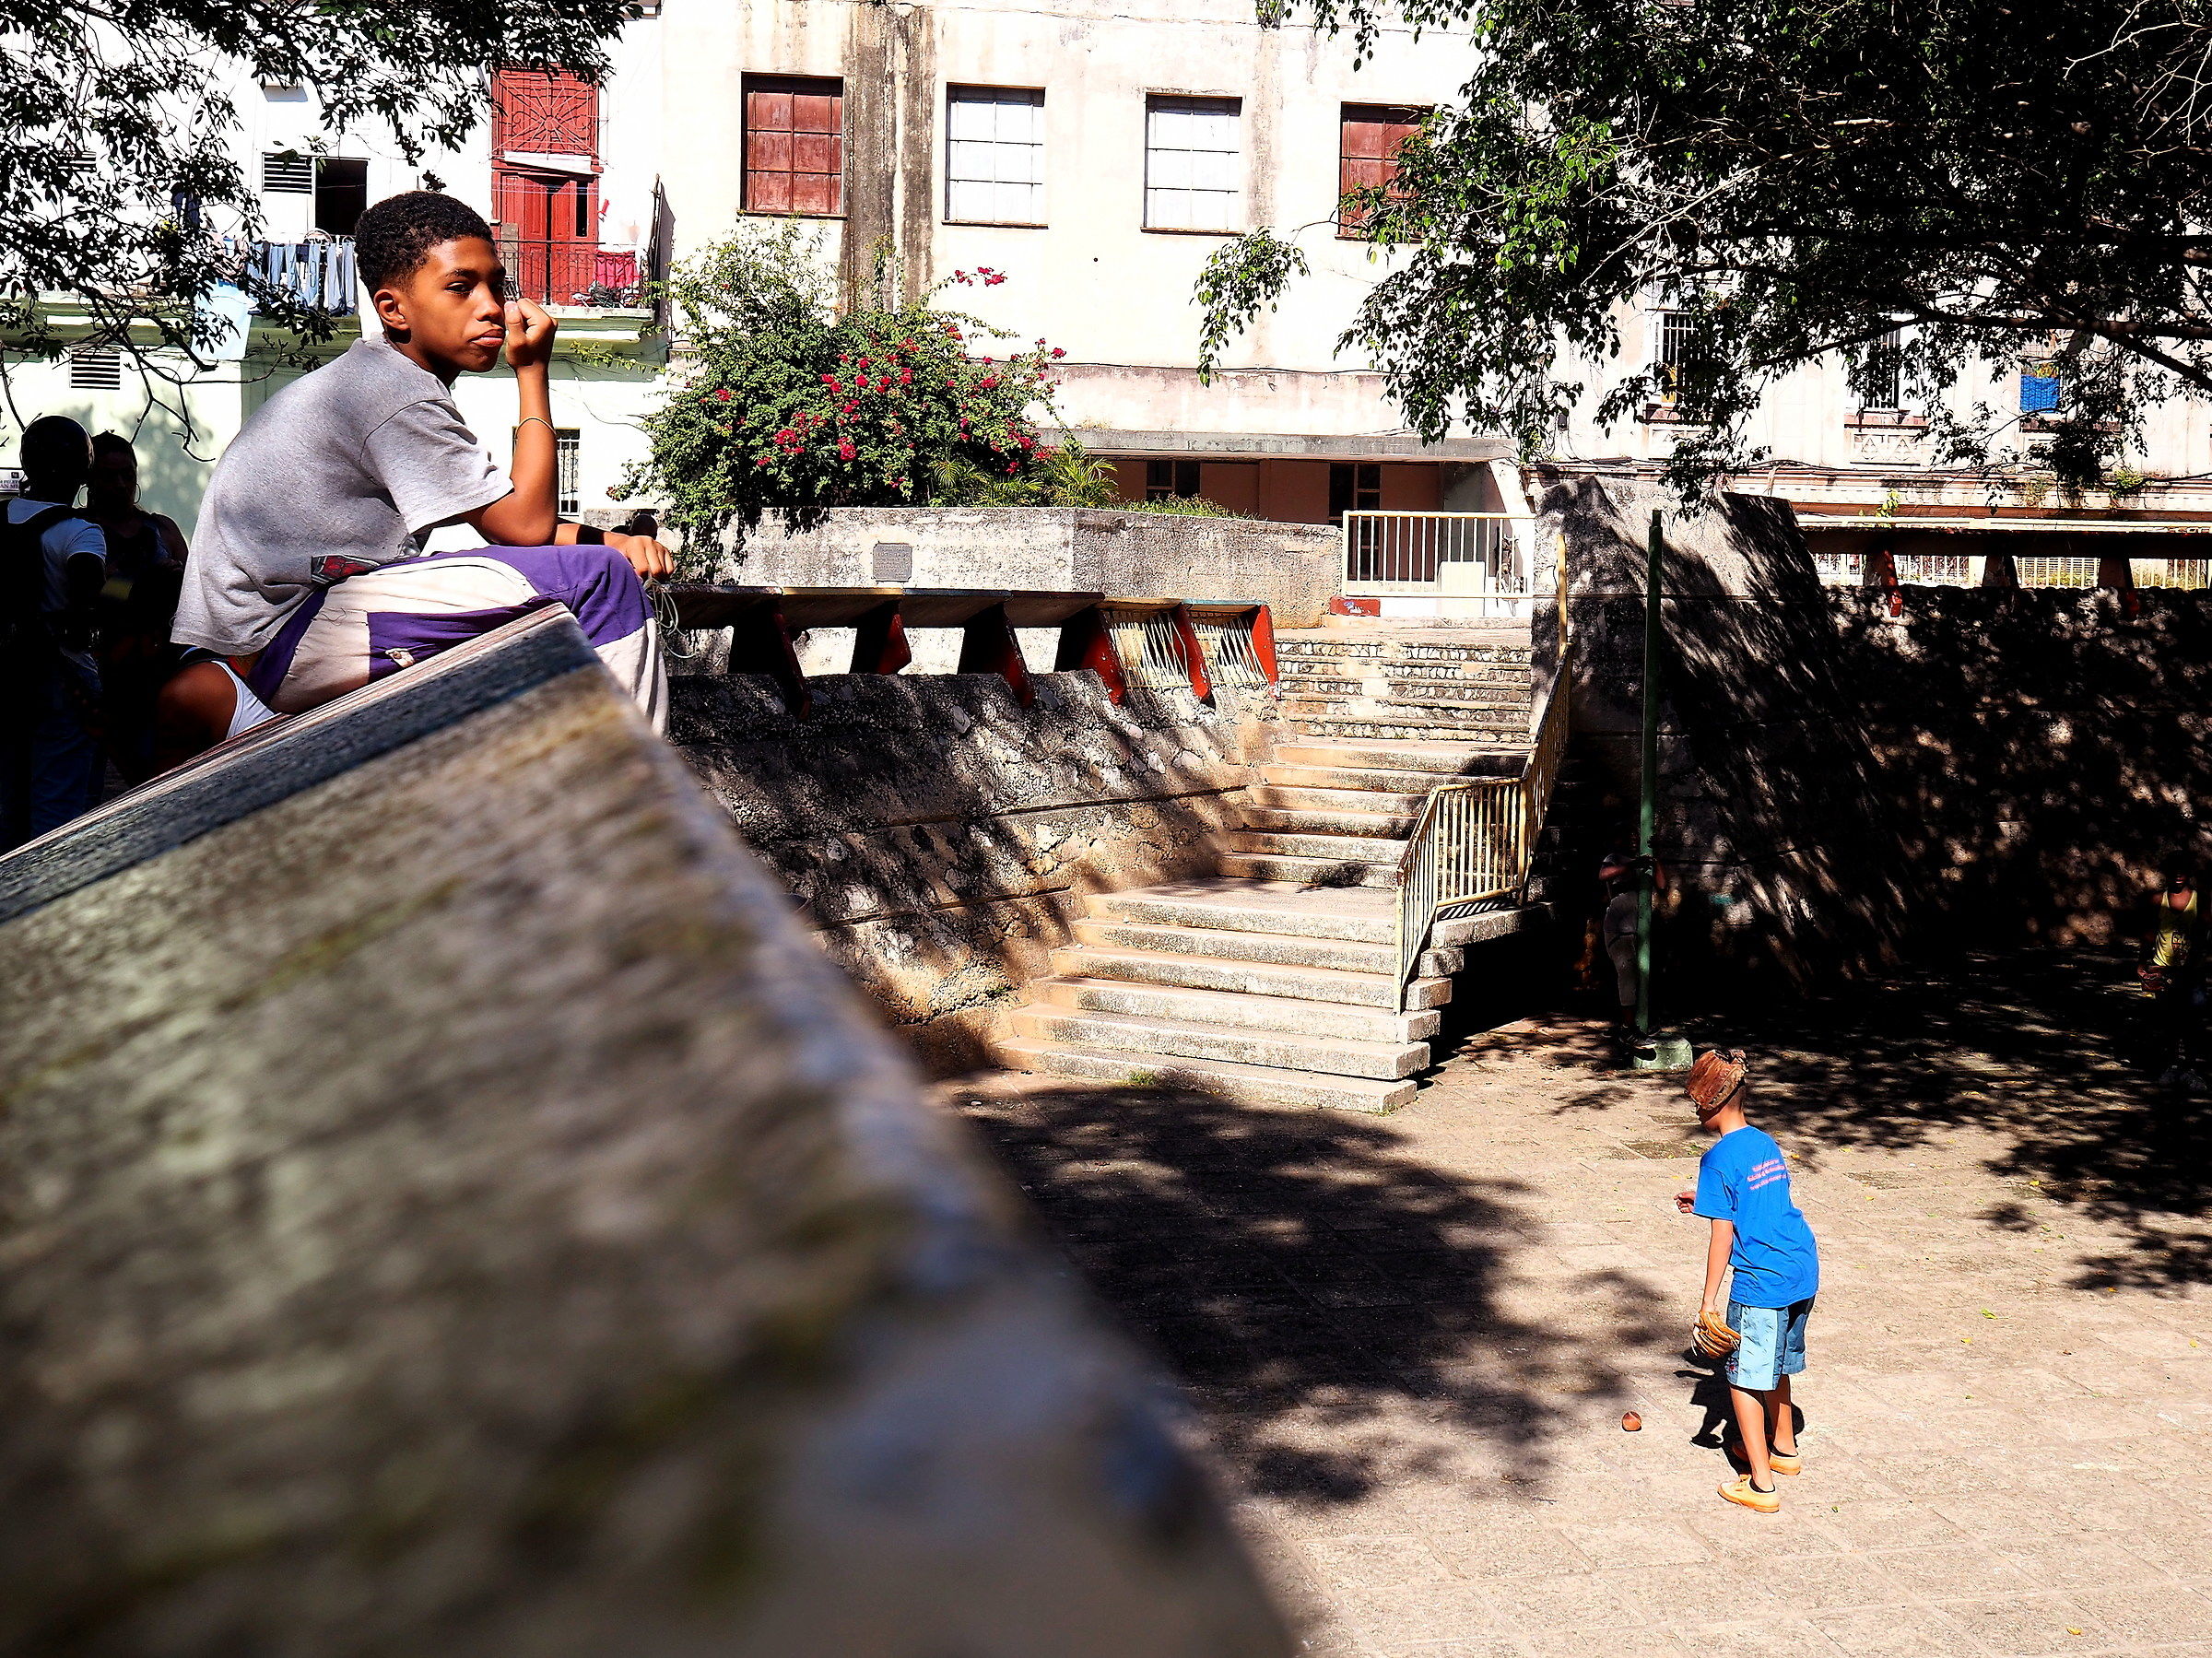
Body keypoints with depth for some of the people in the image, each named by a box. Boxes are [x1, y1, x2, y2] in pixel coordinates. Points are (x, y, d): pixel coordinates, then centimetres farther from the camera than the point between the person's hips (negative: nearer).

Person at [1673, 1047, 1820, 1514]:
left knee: (1744, 1378, 3)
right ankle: (1783, 1447, 42)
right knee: (1775, 1365, 26)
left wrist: (1710, 1300, -8)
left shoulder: (1718, 1159, -13)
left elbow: (1723, 1236, -13)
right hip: (1803, 1272, 8)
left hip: (1760, 1283, -8)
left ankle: (1761, 1485, 5)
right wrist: (1705, 1202, 31)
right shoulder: (1766, 1143, 11)